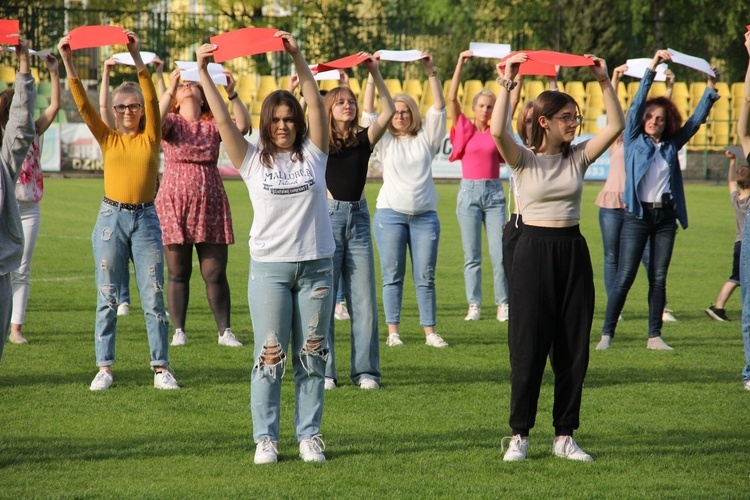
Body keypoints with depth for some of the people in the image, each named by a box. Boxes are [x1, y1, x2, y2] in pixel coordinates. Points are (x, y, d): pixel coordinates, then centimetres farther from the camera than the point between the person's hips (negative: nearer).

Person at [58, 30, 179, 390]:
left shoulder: (150, 137, 2)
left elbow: (152, 99, -11)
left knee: (153, 298, -1)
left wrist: (136, 58, -22)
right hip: (112, 218, 1)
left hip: (146, 219, -1)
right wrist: (68, 63, -13)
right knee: (107, 297, 3)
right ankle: (104, 368, 8)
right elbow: (83, 105, -3)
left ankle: (161, 368, 3)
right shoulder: (107, 139, 6)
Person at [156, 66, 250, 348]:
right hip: (174, 204, -1)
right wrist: (170, 89, -28)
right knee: (178, 273, 2)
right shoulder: (171, 122, 4)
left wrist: (232, 94, -22)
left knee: (215, 274, 1)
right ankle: (178, 331, 9)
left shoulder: (213, 125, 7)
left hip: (210, 206, 1)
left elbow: (242, 126, -10)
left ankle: (225, 331, 6)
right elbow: (156, 123, -19)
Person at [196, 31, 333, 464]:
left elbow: (317, 105, -3)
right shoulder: (253, 160, 4)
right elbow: (223, 120, -2)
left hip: (316, 266, 1)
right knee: (270, 356, -1)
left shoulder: (312, 154, 5)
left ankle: (310, 434, 11)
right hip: (270, 268, -1)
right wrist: (204, 74, -8)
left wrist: (298, 59, -10)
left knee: (312, 356, 4)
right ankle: (266, 437, 4)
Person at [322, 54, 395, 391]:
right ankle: (323, 372, 2)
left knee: (364, 300, 2)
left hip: (358, 218, 3)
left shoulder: (363, 140, 9)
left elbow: (388, 111, 3)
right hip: (328, 216, -3)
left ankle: (365, 371, 6)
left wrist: (375, 75, -2)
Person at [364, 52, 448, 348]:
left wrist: (431, 73, -8)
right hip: (390, 213, 0)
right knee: (392, 276, 0)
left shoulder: (425, 138, 10)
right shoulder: (384, 141, 9)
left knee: (425, 277, 1)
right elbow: (368, 112, -1)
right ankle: (393, 332, 2)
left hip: (425, 215, 0)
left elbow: (439, 107, 2)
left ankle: (430, 332, 2)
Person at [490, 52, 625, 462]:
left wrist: (604, 82, -8)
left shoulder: (578, 157, 6)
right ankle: (519, 435, 6)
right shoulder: (524, 159, -4)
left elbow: (616, 126, -3)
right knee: (528, 346, -2)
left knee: (573, 348, 5)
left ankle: (564, 435, 13)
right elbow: (497, 131, -23)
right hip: (534, 251, -4)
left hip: (572, 252, 4)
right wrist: (506, 83, -23)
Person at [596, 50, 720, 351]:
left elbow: (696, 120, 16)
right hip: (637, 214, -4)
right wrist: (652, 69, -13)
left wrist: (711, 89, 8)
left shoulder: (672, 144, 12)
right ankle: (607, 334, -3)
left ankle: (654, 336, 7)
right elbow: (637, 105, -5)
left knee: (659, 279, 4)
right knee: (625, 277, -6)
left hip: (665, 216, 4)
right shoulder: (634, 140, 3)